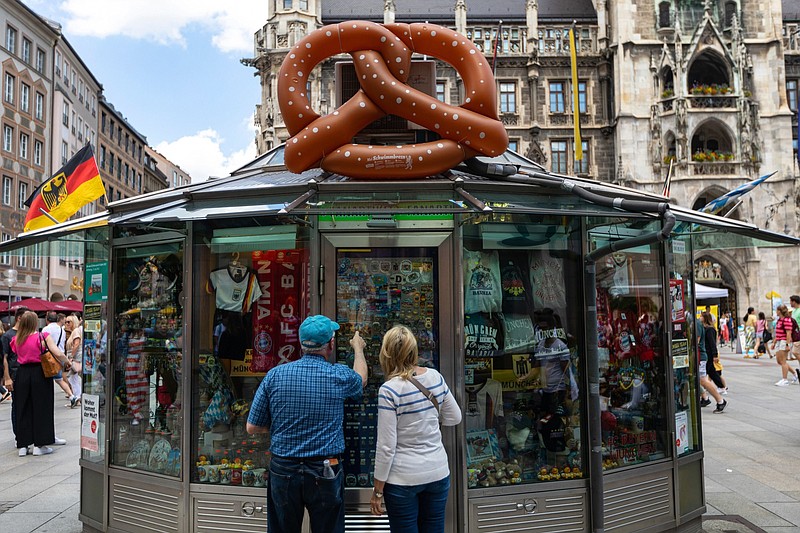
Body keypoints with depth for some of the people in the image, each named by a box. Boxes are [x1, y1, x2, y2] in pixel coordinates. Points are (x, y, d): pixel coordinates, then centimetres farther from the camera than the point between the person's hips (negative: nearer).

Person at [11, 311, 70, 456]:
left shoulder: (16, 339, 3)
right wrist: (67, 362, -1)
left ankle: (23, 445, 14)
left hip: (22, 374, 4)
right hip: (40, 374, -4)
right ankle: (39, 445, 7)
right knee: (41, 409, 5)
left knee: (23, 409, 11)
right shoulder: (43, 337, -11)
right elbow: (58, 354, -17)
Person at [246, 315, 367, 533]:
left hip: (283, 472, 2)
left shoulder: (275, 375, -7)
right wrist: (358, 348, 34)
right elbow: (361, 379, 17)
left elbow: (252, 427, -1)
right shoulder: (340, 377, -9)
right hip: (325, 474, -1)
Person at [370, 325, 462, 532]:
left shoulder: (389, 390, -18)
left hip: (403, 479, -5)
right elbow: (455, 418, 11)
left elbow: (386, 446, -16)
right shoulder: (435, 377, -3)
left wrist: (377, 489, -6)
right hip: (438, 472, 5)